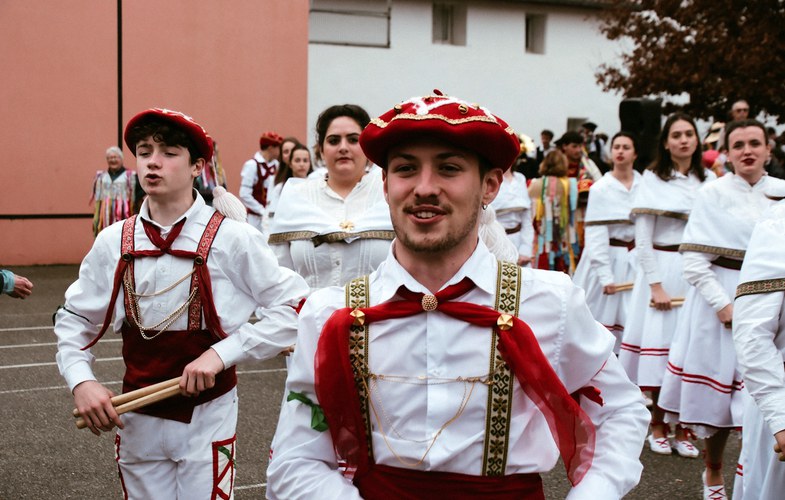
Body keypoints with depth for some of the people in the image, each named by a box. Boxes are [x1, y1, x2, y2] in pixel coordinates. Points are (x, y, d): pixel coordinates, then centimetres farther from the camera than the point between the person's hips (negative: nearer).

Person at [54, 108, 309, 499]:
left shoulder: (231, 239, -12)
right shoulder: (113, 242, -2)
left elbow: (294, 308, -12)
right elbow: (73, 318, 9)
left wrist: (221, 354, -19)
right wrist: (81, 381, -8)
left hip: (208, 419, -3)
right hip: (137, 419, 3)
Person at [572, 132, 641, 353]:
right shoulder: (600, 188, -6)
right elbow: (596, 235, -9)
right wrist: (605, 276, -13)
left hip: (636, 260, 2)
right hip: (607, 257, -2)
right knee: (602, 320, 3)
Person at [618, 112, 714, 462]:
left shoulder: (709, 181, 8)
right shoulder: (652, 180, -1)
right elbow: (642, 239, -4)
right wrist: (656, 285, -10)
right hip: (661, 269, -3)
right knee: (660, 341, -1)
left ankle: (682, 430, 10)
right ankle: (658, 426, 14)